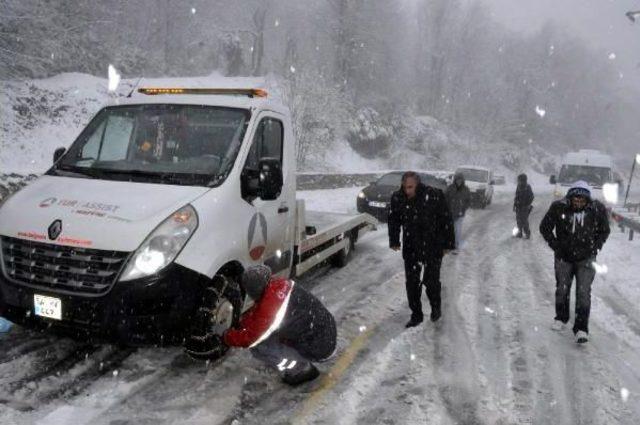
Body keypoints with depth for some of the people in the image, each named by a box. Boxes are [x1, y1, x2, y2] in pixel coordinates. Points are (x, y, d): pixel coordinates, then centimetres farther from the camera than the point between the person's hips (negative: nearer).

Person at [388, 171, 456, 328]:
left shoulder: (434, 195, -17)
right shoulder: (397, 198, -7)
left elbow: (446, 220, -8)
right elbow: (393, 221, 10)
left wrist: (447, 243, -5)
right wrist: (394, 241, 7)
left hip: (433, 247, -3)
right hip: (410, 249, 3)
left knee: (431, 280, 1)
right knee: (411, 282, 5)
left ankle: (436, 306, 30)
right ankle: (416, 315, 21)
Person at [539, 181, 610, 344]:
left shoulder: (598, 209, -13)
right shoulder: (559, 208, -16)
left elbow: (604, 231, 4)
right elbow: (545, 228, -2)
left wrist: (594, 248, -6)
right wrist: (556, 246, -7)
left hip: (586, 258, -1)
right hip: (564, 257, 1)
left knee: (583, 292, -6)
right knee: (562, 289, 13)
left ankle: (581, 329, -1)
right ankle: (561, 319, 34)